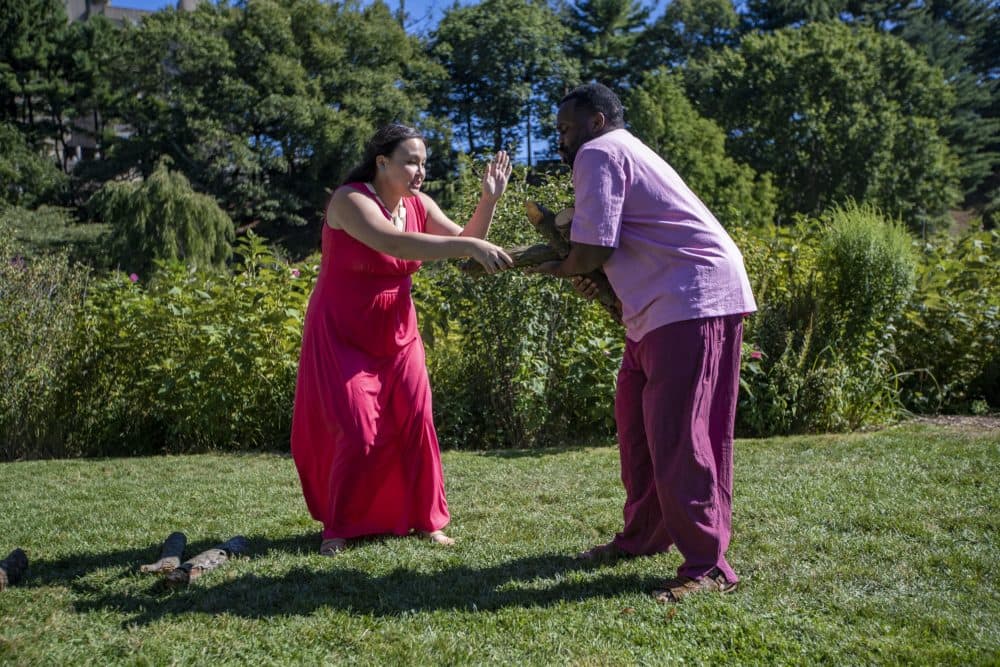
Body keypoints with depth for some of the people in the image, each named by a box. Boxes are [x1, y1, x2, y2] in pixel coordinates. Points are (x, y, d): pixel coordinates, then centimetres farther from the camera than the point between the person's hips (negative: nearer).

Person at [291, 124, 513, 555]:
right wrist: (469, 246, -47)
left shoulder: (418, 205, 0)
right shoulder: (350, 200, -20)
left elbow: (464, 241, 3)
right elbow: (395, 243, -38)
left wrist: (489, 200, -13)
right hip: (343, 337, -6)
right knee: (357, 435, -6)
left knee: (415, 423, 1)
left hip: (398, 336, 6)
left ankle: (426, 520, 15)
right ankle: (338, 528, 14)